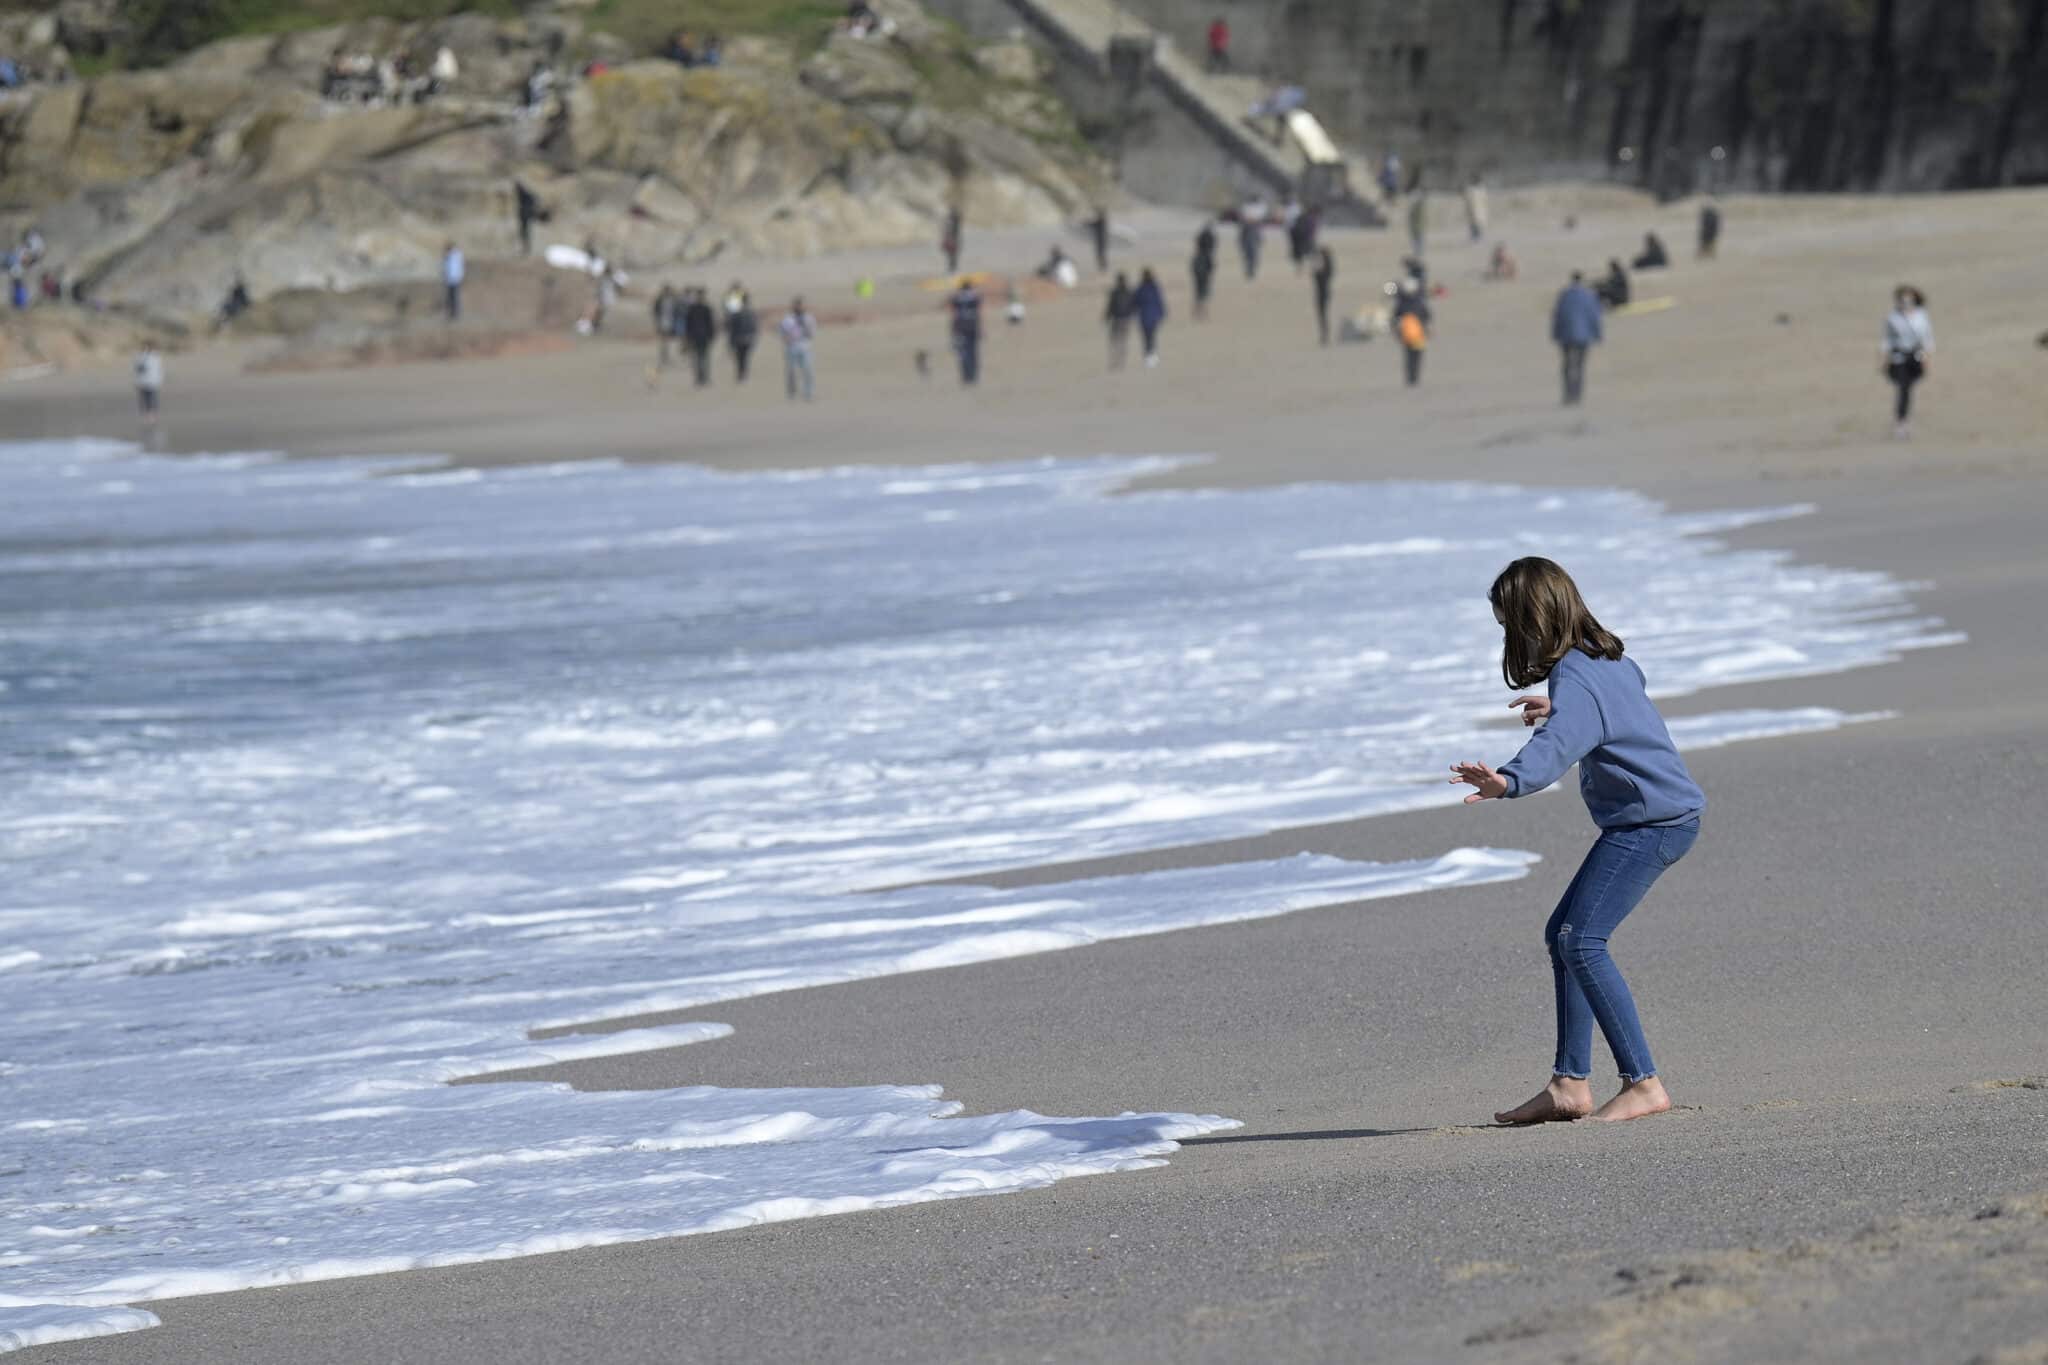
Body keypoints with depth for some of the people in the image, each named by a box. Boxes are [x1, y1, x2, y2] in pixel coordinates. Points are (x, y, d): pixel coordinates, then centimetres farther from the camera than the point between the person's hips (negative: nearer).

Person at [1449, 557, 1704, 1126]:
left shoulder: (1575, 683, -22)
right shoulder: (1604, 657, 10)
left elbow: (1556, 744, -43)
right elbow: (1634, 682, 35)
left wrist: (1508, 781, -60)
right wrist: (1557, 707, 31)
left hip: (1651, 820, -11)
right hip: (1662, 817, 11)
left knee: (1582, 941, -20)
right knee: (1564, 935, 12)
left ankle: (1644, 1084, -23)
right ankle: (1569, 1085, 12)